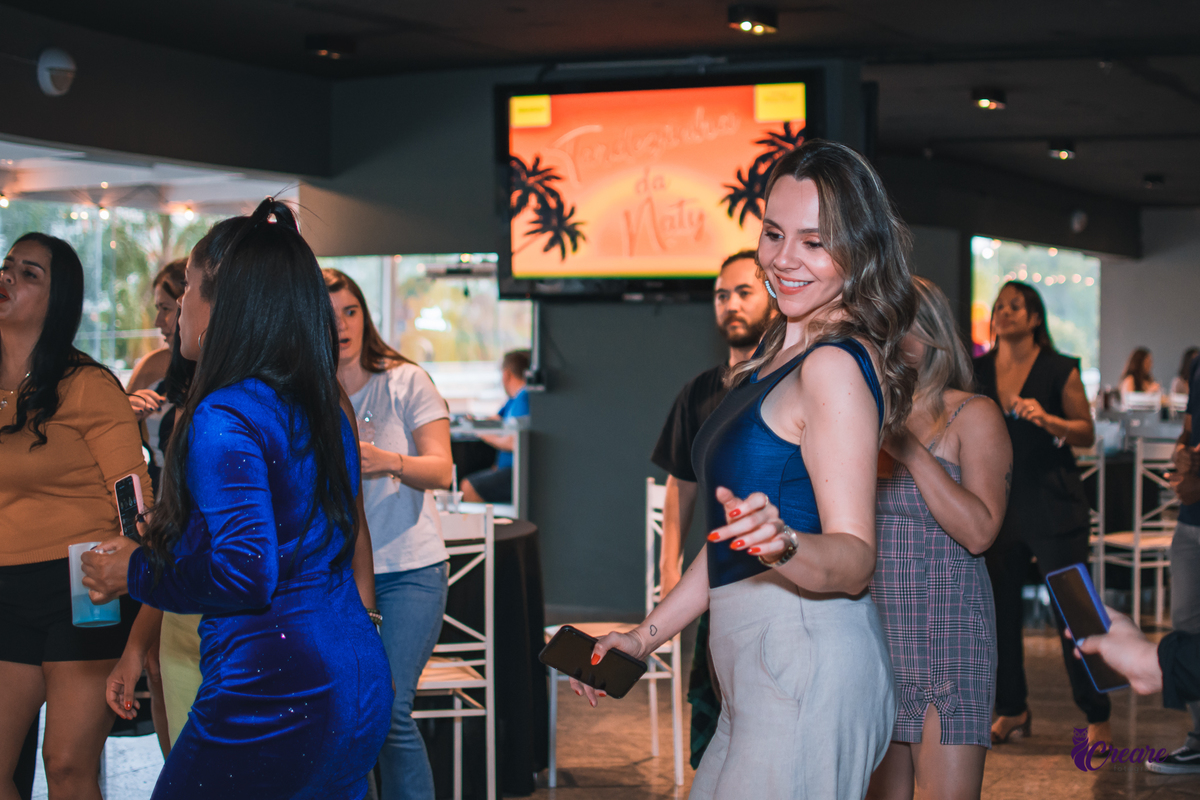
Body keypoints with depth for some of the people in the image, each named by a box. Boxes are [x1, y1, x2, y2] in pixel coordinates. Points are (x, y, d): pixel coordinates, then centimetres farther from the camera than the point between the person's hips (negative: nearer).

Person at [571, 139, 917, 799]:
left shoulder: (834, 367, -13)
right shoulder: (780, 358, 16)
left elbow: (854, 561, -19)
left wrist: (784, 545, -38)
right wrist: (646, 636, 20)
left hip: (808, 661, -9)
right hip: (755, 670, 9)